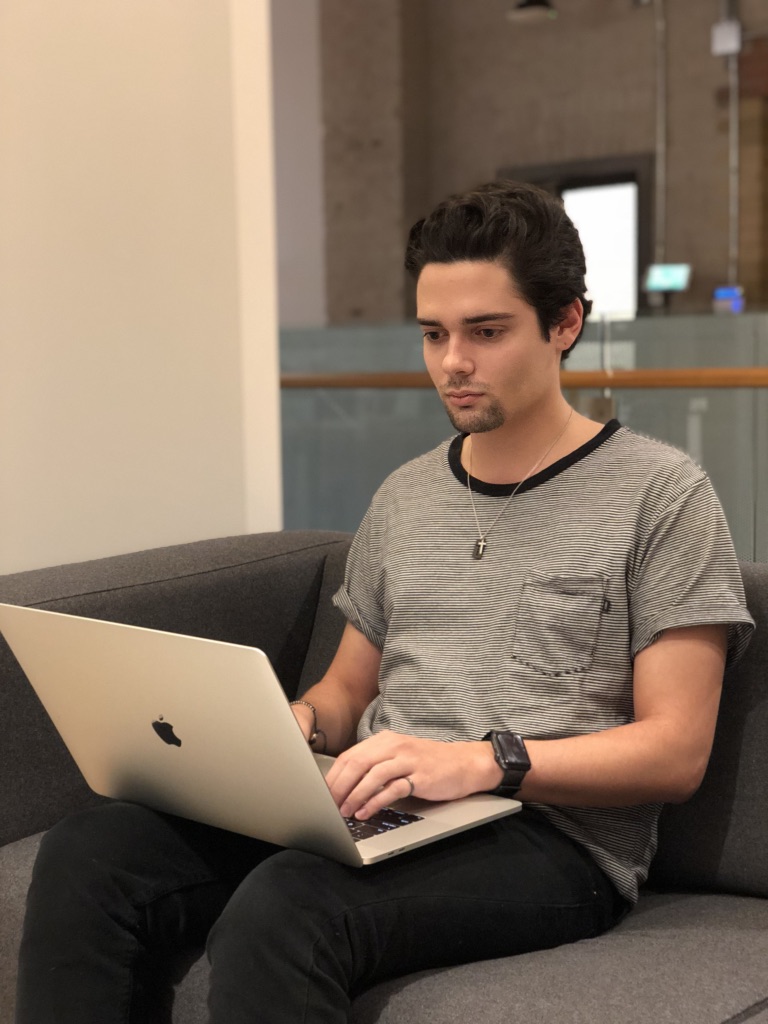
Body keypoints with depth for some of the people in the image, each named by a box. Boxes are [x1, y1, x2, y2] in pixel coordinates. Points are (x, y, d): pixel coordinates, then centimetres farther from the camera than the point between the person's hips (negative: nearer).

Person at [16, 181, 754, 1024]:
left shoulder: (659, 493, 1)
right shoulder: (405, 498, 20)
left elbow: (674, 752, -6)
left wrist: (484, 762, -20)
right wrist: (294, 726, 1)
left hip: (552, 835, -5)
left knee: (282, 906, -36)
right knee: (87, 853, -20)